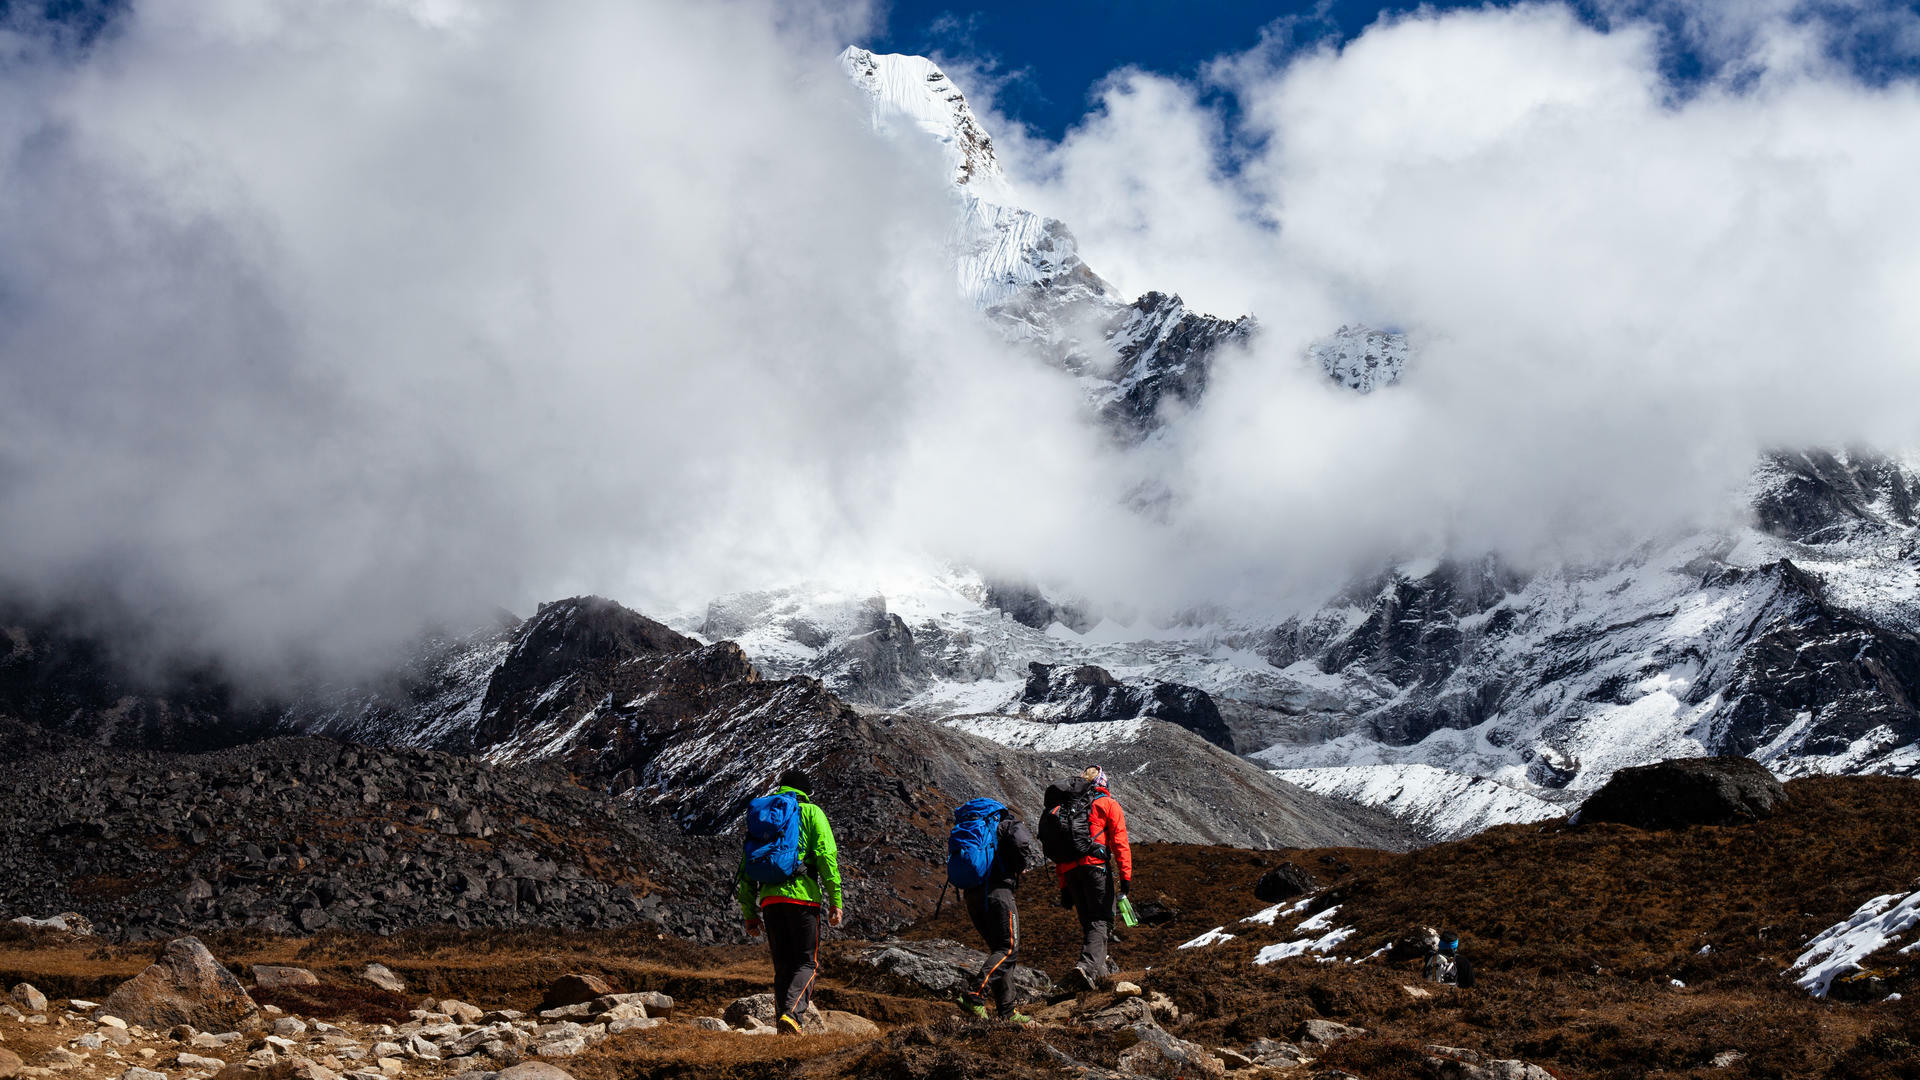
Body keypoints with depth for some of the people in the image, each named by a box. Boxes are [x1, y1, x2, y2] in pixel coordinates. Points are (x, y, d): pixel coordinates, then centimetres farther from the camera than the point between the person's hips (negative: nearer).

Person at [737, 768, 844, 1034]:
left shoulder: (759, 815, 22)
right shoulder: (811, 812, 8)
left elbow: (746, 869, 20)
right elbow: (826, 855, -5)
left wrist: (749, 913, 22)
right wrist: (835, 900, -5)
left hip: (769, 899, 4)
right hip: (802, 895, -4)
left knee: (782, 966, 13)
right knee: (807, 962, 2)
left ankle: (783, 1026, 7)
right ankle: (791, 1013, -20)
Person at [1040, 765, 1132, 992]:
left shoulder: (1062, 806, 26)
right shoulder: (1107, 804, 9)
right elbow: (1120, 842, -2)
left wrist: (1064, 888, 23)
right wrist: (1125, 875, -6)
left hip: (1069, 870, 5)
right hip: (1095, 865, -5)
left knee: (1088, 921, 15)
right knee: (1102, 920, -7)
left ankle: (1097, 968, 8)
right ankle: (1088, 966, -26)